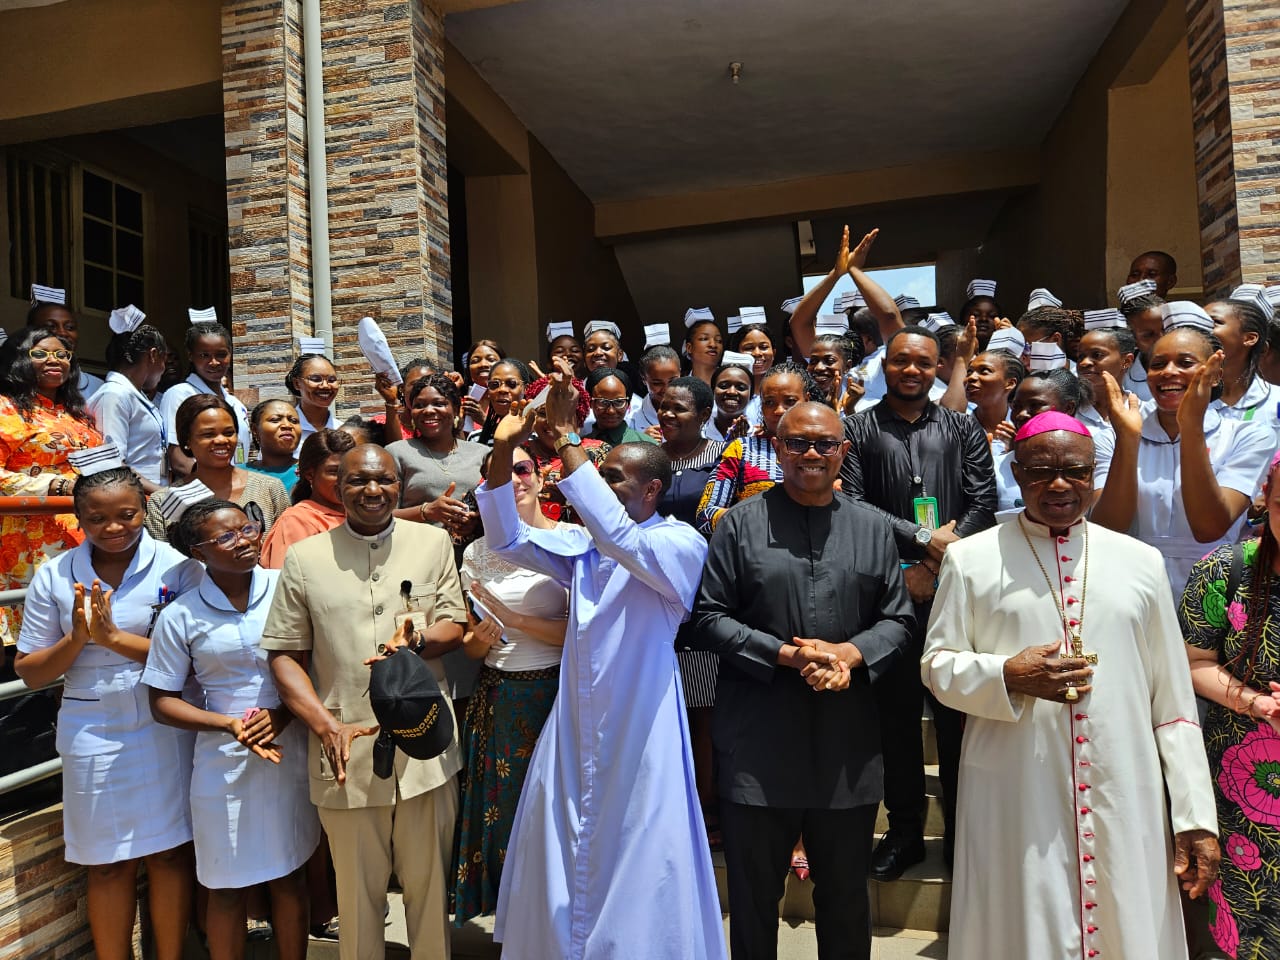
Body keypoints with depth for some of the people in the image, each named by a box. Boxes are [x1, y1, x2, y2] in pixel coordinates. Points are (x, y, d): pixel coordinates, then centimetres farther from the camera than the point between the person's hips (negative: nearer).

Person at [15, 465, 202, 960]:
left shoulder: (177, 566, -8)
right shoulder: (55, 576, -1)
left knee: (170, 853, 10)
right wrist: (77, 638, -15)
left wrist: (115, 637, -20)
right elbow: (30, 672, 3)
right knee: (108, 863, 14)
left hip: (165, 729, -1)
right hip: (92, 732, 2)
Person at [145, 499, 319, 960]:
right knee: (228, 887, 14)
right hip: (225, 762, 0)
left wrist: (283, 713, -15)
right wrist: (231, 724, -12)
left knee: (289, 877, 16)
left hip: (292, 752, 1)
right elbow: (162, 701, 1)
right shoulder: (181, 616, -5)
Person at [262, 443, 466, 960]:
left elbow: (454, 627, 3)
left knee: (429, 882, 15)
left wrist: (421, 639, -20)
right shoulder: (303, 557, 1)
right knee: (358, 890, 15)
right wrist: (326, 727, -11)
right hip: (347, 750, 0)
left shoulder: (434, 541, 3)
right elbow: (284, 653, 2)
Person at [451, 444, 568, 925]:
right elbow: (470, 645, 10)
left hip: (558, 693, -3)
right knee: (504, 813, 13)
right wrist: (479, 639, -12)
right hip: (497, 701, 3)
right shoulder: (477, 552, 4)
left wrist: (515, 619, -17)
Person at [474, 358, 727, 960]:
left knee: (637, 881, 8)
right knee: (561, 871, 16)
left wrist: (565, 440, -28)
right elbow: (507, 539, 2)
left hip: (639, 737, -5)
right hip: (574, 734, 6)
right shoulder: (582, 546, 8)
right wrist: (505, 448, -11)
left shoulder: (682, 545, -10)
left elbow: (620, 537, -28)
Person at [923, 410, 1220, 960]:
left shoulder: (1141, 562, 6)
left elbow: (1173, 702, 7)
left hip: (1125, 804, 2)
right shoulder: (971, 558, -1)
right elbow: (936, 665, 2)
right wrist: (1007, 676, -16)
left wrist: (1195, 816, 5)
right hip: (1014, 802, -2)